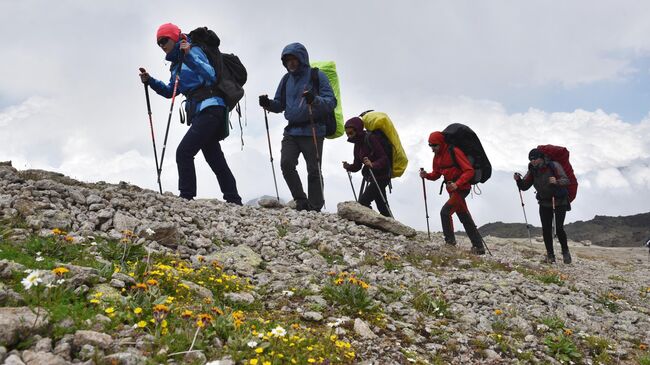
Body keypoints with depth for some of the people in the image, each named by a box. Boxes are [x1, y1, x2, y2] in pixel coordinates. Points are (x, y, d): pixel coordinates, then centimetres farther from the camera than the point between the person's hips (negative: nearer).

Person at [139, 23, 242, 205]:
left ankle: (186, 197, -16)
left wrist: (188, 56, -27)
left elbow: (211, 75, -19)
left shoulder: (193, 51, -3)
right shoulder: (176, 63, 22)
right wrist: (150, 81, 14)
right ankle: (234, 201, 13)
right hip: (200, 112, 10)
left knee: (184, 152, -16)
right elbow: (169, 92, 28)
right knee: (215, 159, 9)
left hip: (210, 108, -10)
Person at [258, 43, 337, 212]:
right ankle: (301, 201, 5)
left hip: (312, 131, -5)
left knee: (313, 170, -1)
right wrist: (268, 103, -2)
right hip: (291, 130, 5)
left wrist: (314, 100, -29)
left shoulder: (317, 76, -2)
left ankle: (315, 208, 7)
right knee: (286, 164, -9)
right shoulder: (286, 79, 14)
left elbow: (331, 102, -9)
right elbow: (280, 105, 21)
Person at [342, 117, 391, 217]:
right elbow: (357, 165, 9)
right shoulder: (358, 144, 8)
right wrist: (349, 167, -11)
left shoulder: (371, 138, -17)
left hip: (381, 176, -9)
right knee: (382, 207, 15)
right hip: (372, 177, 9)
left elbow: (384, 159, -22)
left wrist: (373, 165, -39)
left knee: (362, 201, -18)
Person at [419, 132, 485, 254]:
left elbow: (469, 171, -20)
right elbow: (436, 174, 13)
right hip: (452, 189, 9)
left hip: (461, 188, -9)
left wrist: (457, 184, -30)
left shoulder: (454, 152, -17)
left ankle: (450, 241, -10)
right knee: (465, 218, 12)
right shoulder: (437, 156, 8)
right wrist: (426, 175, -8)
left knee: (445, 211, -18)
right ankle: (478, 246, 19)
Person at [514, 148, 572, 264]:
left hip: (560, 202, -4)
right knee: (546, 229, -3)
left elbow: (566, 180, -23)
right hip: (544, 203, 4)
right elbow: (524, 187, -2)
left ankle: (565, 251, 10)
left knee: (559, 228, -13)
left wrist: (556, 182, -44)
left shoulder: (554, 166, -15)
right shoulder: (532, 171, -1)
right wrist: (518, 180, -22)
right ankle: (550, 255, 6)